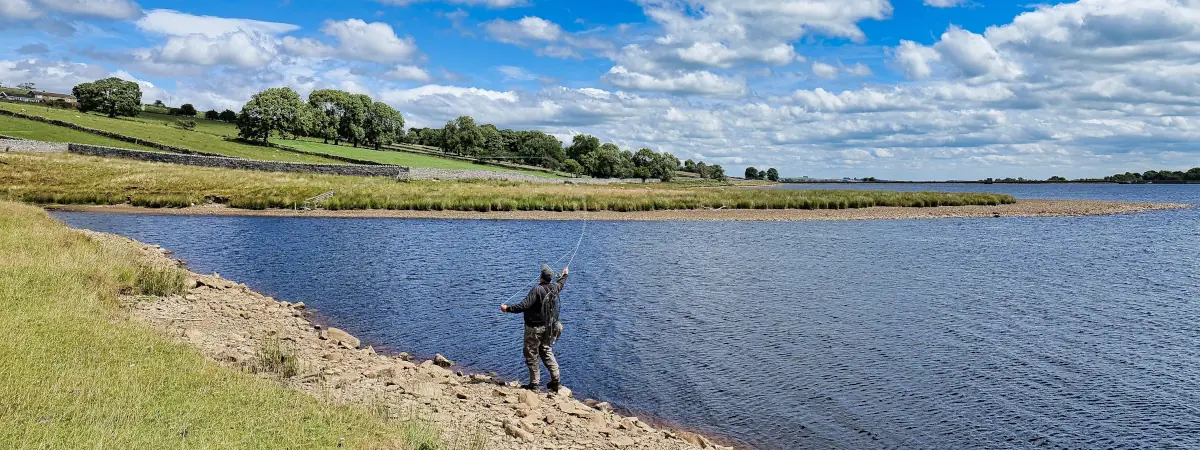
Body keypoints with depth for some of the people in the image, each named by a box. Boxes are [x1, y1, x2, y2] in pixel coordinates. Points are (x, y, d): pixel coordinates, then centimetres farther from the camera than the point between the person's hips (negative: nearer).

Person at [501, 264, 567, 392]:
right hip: (549, 327, 8)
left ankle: (534, 383, 4)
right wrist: (564, 275, 49)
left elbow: (524, 306, -29)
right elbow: (560, 284, 28)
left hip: (535, 328, -8)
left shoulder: (537, 289, -21)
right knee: (547, 352, 18)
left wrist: (508, 308, -22)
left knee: (531, 355, 2)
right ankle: (556, 381, 14)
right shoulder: (555, 287, 2)